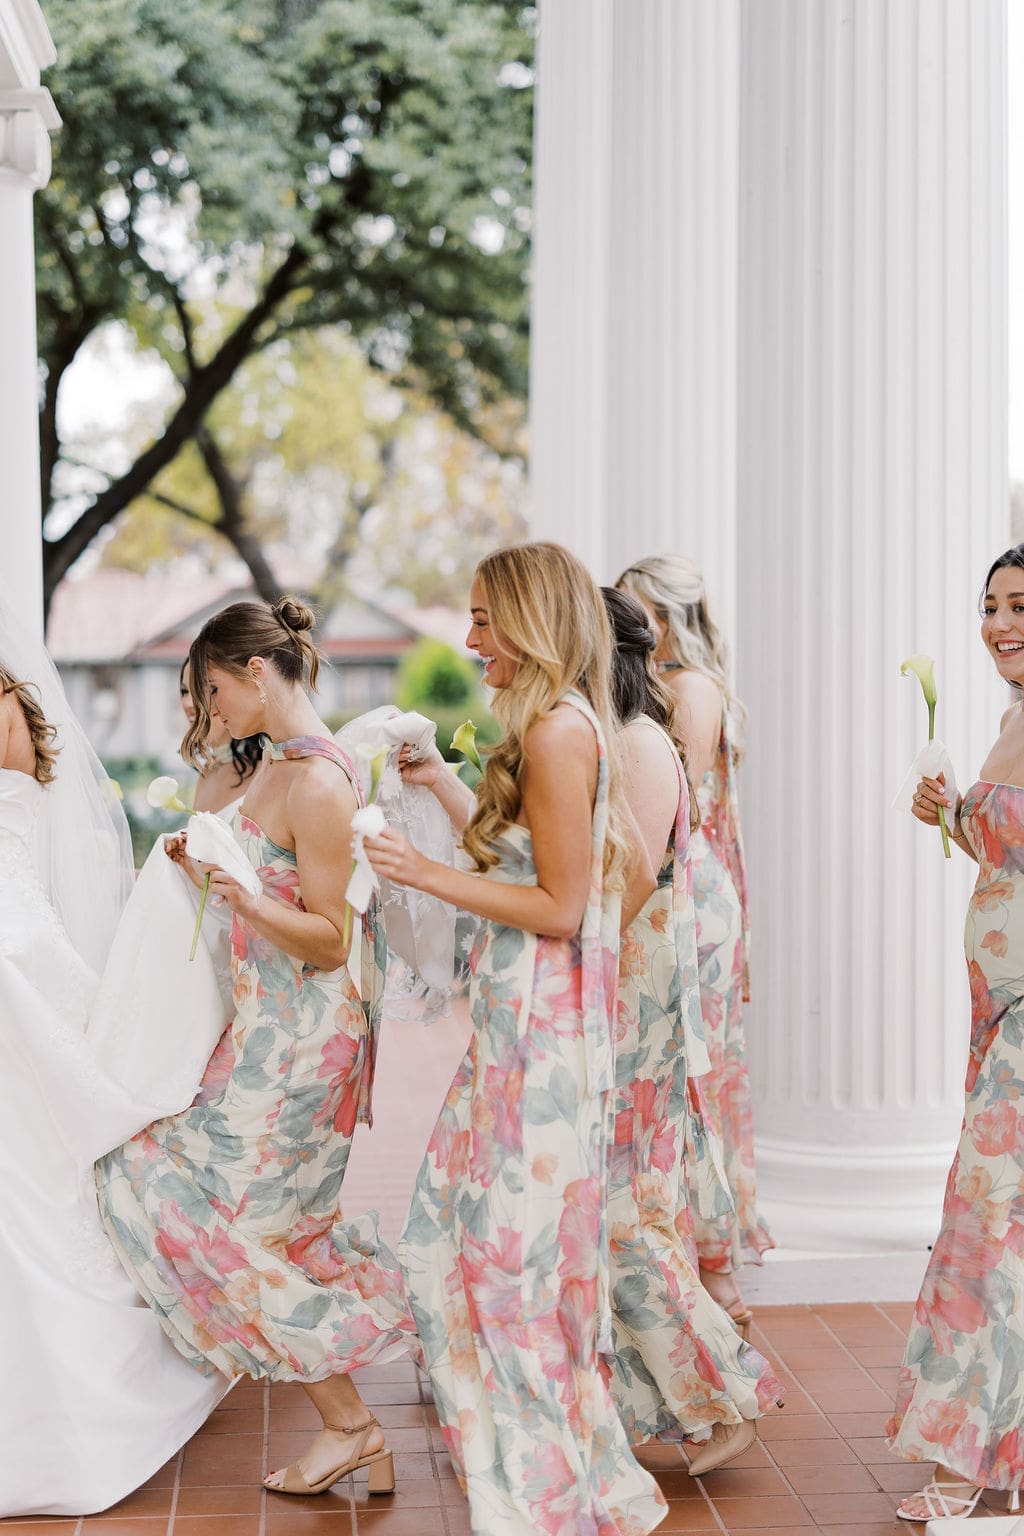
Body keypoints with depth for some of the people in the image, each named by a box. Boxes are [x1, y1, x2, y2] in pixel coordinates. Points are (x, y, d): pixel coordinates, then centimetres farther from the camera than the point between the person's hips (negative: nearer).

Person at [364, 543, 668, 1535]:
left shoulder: (557, 729, -16)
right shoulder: (558, 726, 14)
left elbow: (559, 907, -18)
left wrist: (427, 875, -16)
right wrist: (442, 783, 23)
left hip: (540, 1027, -10)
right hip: (514, 1018, 10)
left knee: (515, 1244, 1)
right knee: (451, 1234, 16)